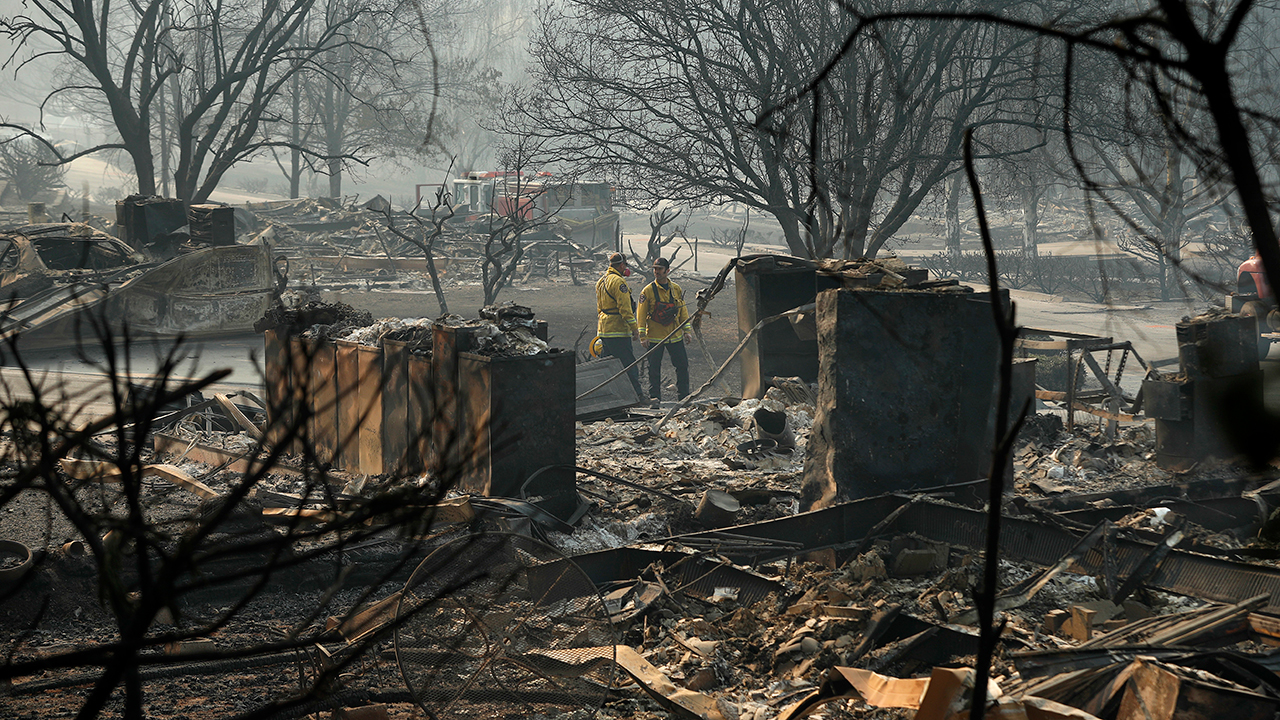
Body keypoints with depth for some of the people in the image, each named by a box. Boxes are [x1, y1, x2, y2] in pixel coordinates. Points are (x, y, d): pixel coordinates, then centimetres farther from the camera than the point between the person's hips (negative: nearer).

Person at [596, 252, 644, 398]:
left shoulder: (601, 281, 16)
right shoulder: (618, 282, -14)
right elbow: (624, 308, -19)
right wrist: (634, 328, -16)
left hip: (603, 330, 9)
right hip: (618, 331, -9)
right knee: (629, 364, -7)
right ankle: (637, 395, -8)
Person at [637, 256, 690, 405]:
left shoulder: (676, 289, 7)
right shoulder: (648, 291, -4)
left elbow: (683, 311, 14)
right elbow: (641, 314, -5)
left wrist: (686, 331, 9)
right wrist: (642, 336, -10)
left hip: (675, 336, 3)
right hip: (655, 337, -3)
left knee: (682, 365, 6)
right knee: (654, 368, -1)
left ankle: (683, 395, 16)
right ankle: (654, 396, 8)